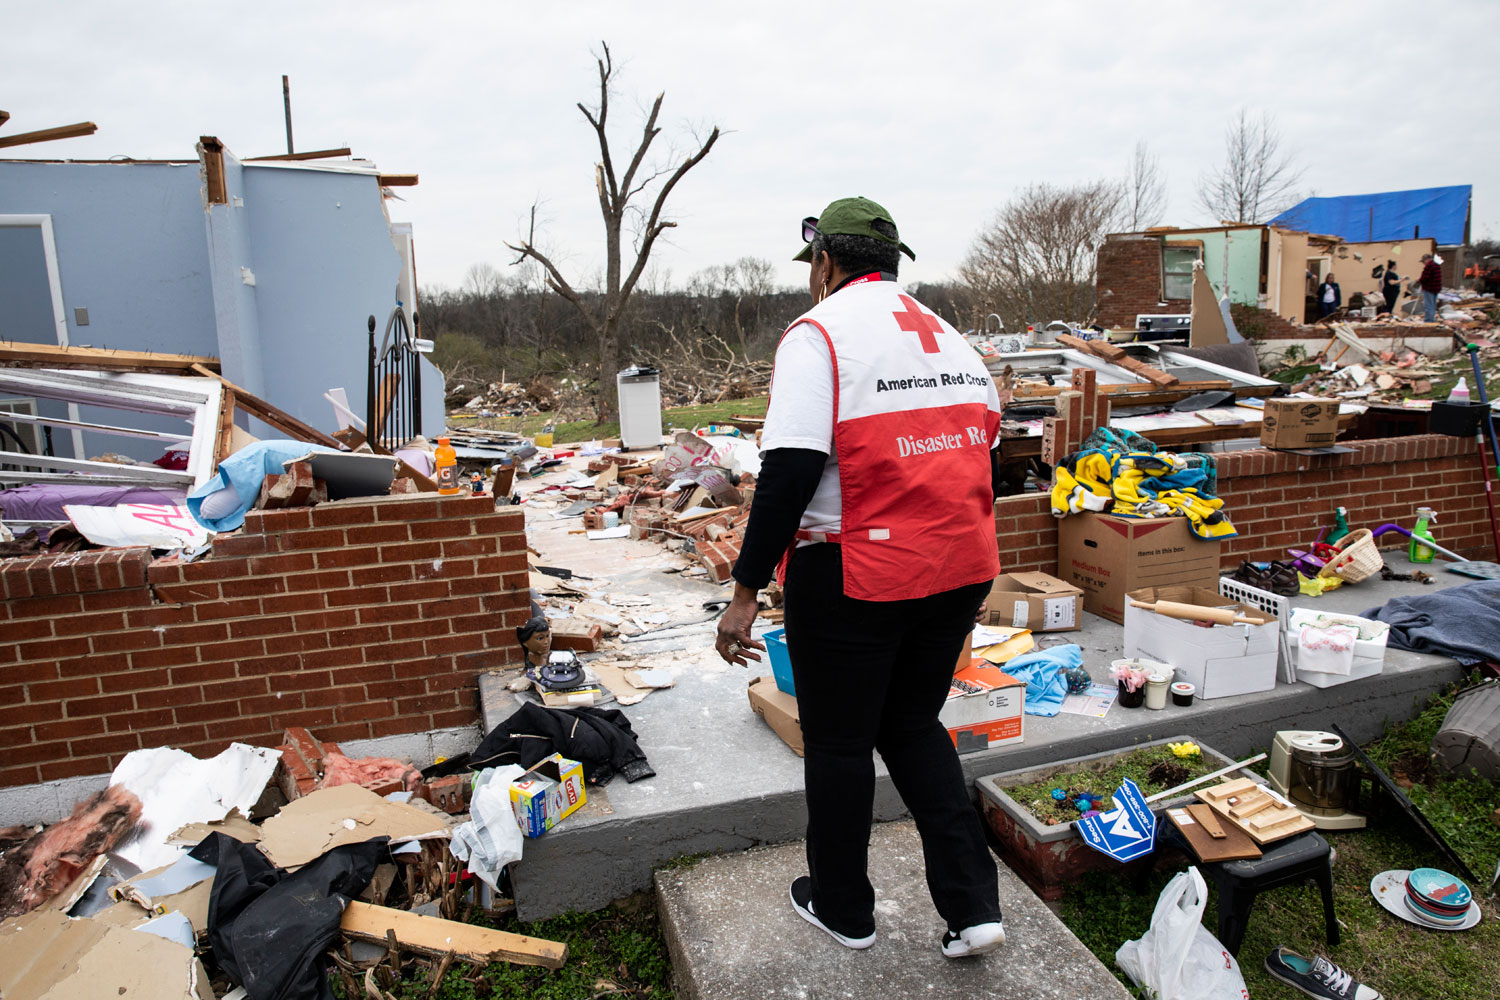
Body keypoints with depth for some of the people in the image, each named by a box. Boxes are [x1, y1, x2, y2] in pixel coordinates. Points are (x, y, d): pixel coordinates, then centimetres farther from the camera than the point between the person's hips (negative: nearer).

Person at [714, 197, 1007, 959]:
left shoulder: (819, 332, -10)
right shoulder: (947, 336, 12)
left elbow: (790, 469, -21)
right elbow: (984, 447, 15)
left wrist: (746, 592, -17)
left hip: (851, 577, -6)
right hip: (958, 572, 7)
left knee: (838, 743, 13)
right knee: (914, 727, 23)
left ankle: (842, 908, 31)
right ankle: (973, 906, 21)